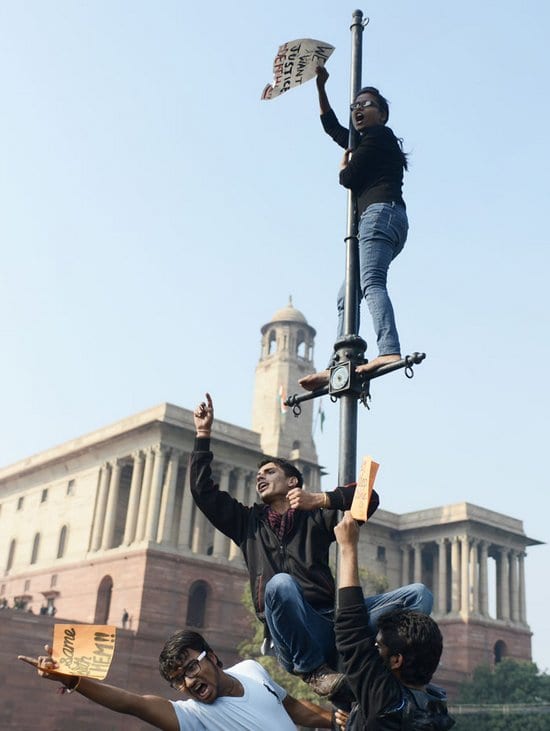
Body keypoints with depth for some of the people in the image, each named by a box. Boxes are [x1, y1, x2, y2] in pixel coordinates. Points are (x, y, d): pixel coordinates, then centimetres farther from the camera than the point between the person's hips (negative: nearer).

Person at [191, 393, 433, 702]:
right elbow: (203, 490, 15)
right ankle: (313, 670, -18)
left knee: (418, 594, -16)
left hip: (333, 619, 2)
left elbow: (369, 498, 7)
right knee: (280, 583, -36)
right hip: (291, 637, -1)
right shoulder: (249, 522, 24)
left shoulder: (316, 518, 21)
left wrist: (318, 500, -5)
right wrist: (204, 434, 12)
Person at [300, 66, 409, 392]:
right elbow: (331, 125, 43)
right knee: (346, 297, 5)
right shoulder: (366, 141, 32)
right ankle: (336, 367, -1)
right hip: (385, 219, 10)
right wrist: (321, 86, 38)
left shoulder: (379, 135, 4)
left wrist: (344, 164, 20)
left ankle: (390, 351, -49)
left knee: (372, 282, -30)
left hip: (381, 212, -10)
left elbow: (348, 178, -3)